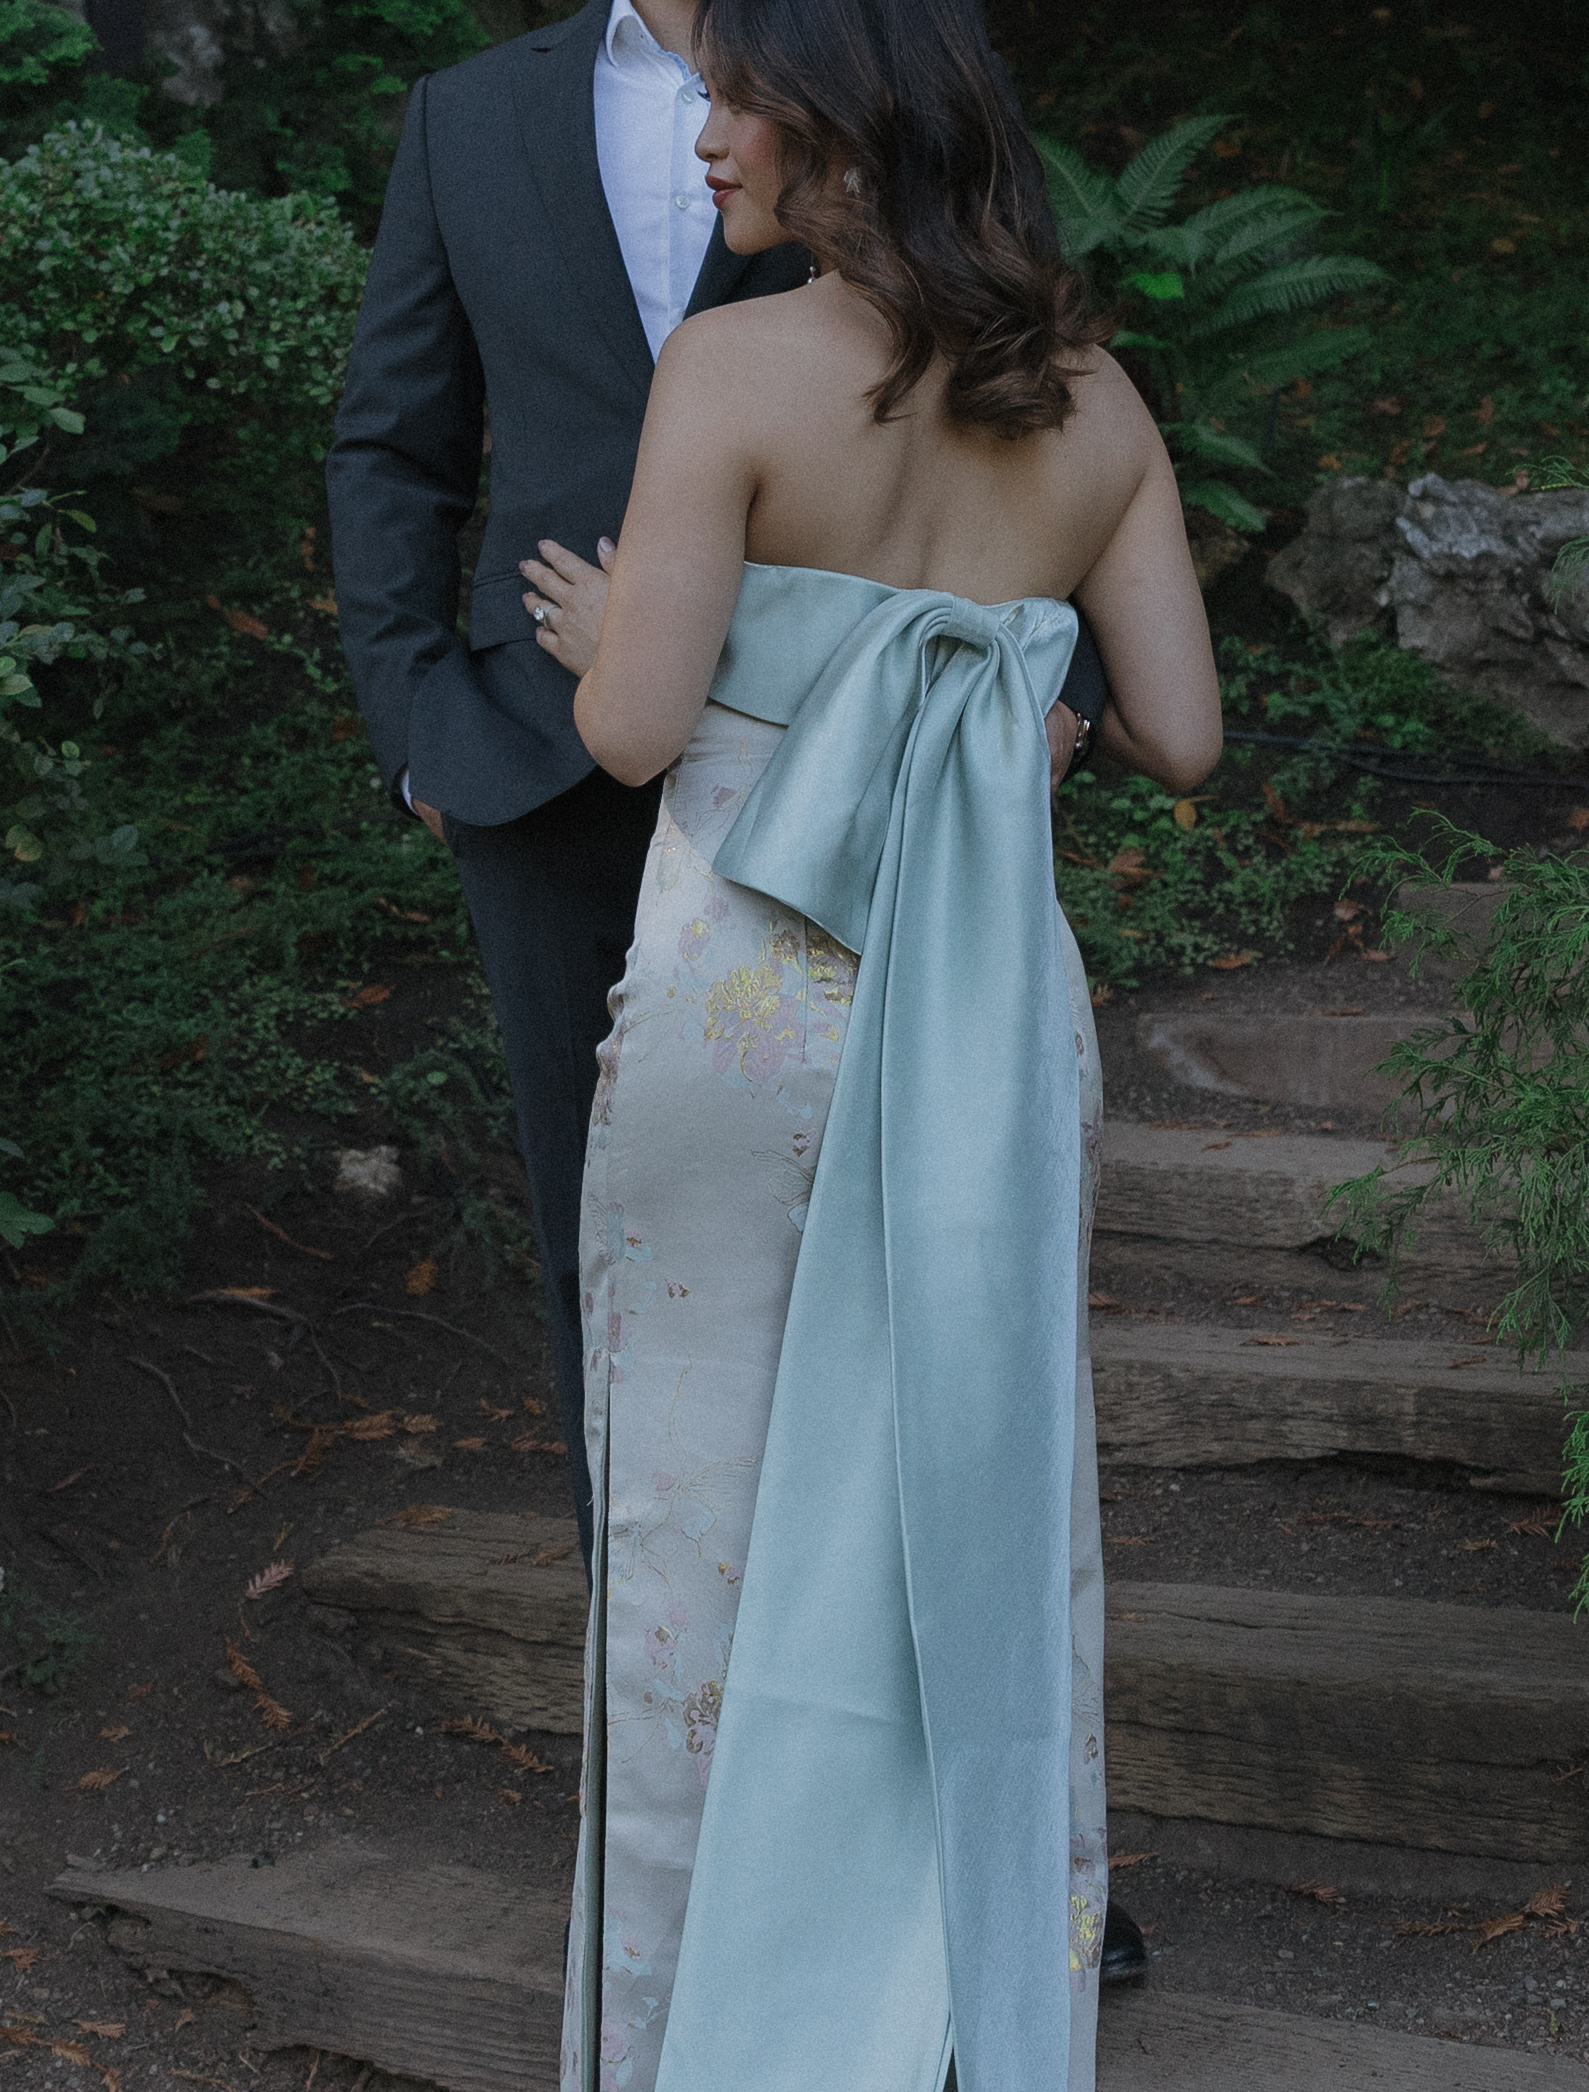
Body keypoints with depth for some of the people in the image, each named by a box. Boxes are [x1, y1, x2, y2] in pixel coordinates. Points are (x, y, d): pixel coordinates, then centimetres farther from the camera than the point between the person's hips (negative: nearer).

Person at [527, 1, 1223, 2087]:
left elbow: (641, 731, -14)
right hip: (997, 1013, 4)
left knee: (719, 1531, 8)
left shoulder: (733, 366, -10)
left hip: (752, 1008, -4)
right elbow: (1182, 737, 4)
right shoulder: (1096, 398, 4)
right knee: (984, 1526, 14)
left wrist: (604, 644, 8)